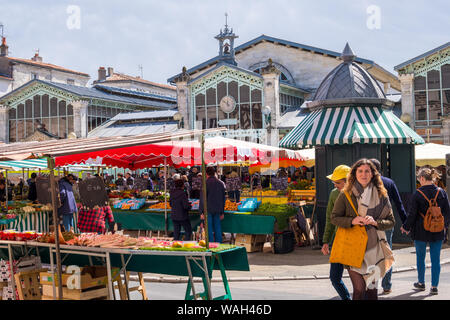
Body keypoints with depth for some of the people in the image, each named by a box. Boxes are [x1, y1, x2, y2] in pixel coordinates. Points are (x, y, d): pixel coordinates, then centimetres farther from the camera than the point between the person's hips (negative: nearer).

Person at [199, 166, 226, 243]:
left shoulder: (206, 183, -9)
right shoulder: (221, 183, 8)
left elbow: (202, 199, -11)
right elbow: (223, 199, 13)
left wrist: (201, 212, -7)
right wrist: (222, 212, 19)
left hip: (208, 210, -5)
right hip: (218, 210, 5)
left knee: (209, 229, 0)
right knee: (217, 228, 10)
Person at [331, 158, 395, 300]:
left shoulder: (381, 195, 6)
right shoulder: (346, 195, 1)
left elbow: (391, 222, 8)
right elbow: (334, 218, 4)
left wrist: (375, 222, -12)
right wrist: (352, 221, -13)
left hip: (374, 247, 2)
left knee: (372, 289, 7)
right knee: (359, 288, -9)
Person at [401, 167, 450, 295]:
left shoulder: (417, 194, -12)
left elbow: (412, 214, -9)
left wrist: (406, 227, 6)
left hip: (420, 231, -2)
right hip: (437, 232, 2)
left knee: (420, 257, 14)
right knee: (436, 259, 6)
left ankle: (421, 283, 25)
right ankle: (434, 286, 7)